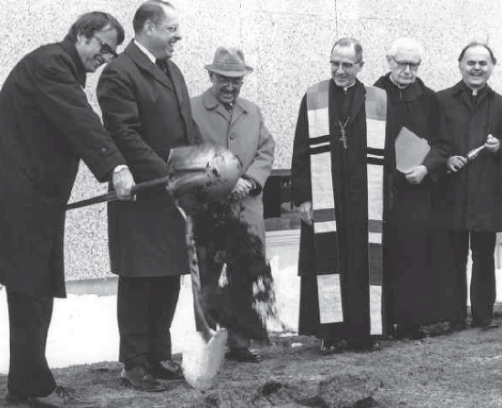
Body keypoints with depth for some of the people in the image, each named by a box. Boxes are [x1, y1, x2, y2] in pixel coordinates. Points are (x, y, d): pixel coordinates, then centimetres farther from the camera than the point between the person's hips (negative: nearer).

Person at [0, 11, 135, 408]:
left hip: (37, 193, 10)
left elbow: (76, 123, 18)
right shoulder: (50, 62, -14)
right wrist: (115, 167, -38)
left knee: (35, 290, 12)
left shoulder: (63, 68, 19)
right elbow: (80, 120, -28)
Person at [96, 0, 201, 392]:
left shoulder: (172, 70, 16)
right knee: (139, 283, 0)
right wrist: (166, 176, -22)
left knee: (168, 280, 13)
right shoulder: (120, 73, -12)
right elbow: (125, 136, -19)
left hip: (175, 196, 8)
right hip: (141, 198, -8)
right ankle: (134, 365, 9)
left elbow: (189, 128, 19)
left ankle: (159, 356, 23)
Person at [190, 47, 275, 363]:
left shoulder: (253, 112, 19)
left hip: (248, 207, 5)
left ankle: (240, 343, 13)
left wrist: (250, 179, -6)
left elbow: (266, 150, 12)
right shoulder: (193, 110, 0)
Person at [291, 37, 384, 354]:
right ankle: (330, 332, 5)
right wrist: (301, 196, -3)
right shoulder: (313, 99, 5)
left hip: (364, 199, 0)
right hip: (324, 200, 0)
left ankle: (361, 331, 10)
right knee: (328, 264, -1)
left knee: (362, 266, 2)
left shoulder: (378, 100, 5)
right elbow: (301, 151, 4)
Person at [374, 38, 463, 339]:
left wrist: (426, 167, -11)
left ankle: (411, 320, 8)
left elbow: (440, 144, 7)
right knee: (386, 257, -3)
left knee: (416, 255, 1)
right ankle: (383, 322, 3)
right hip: (381, 191, -2)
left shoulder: (429, 99, 8)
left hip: (419, 189, 2)